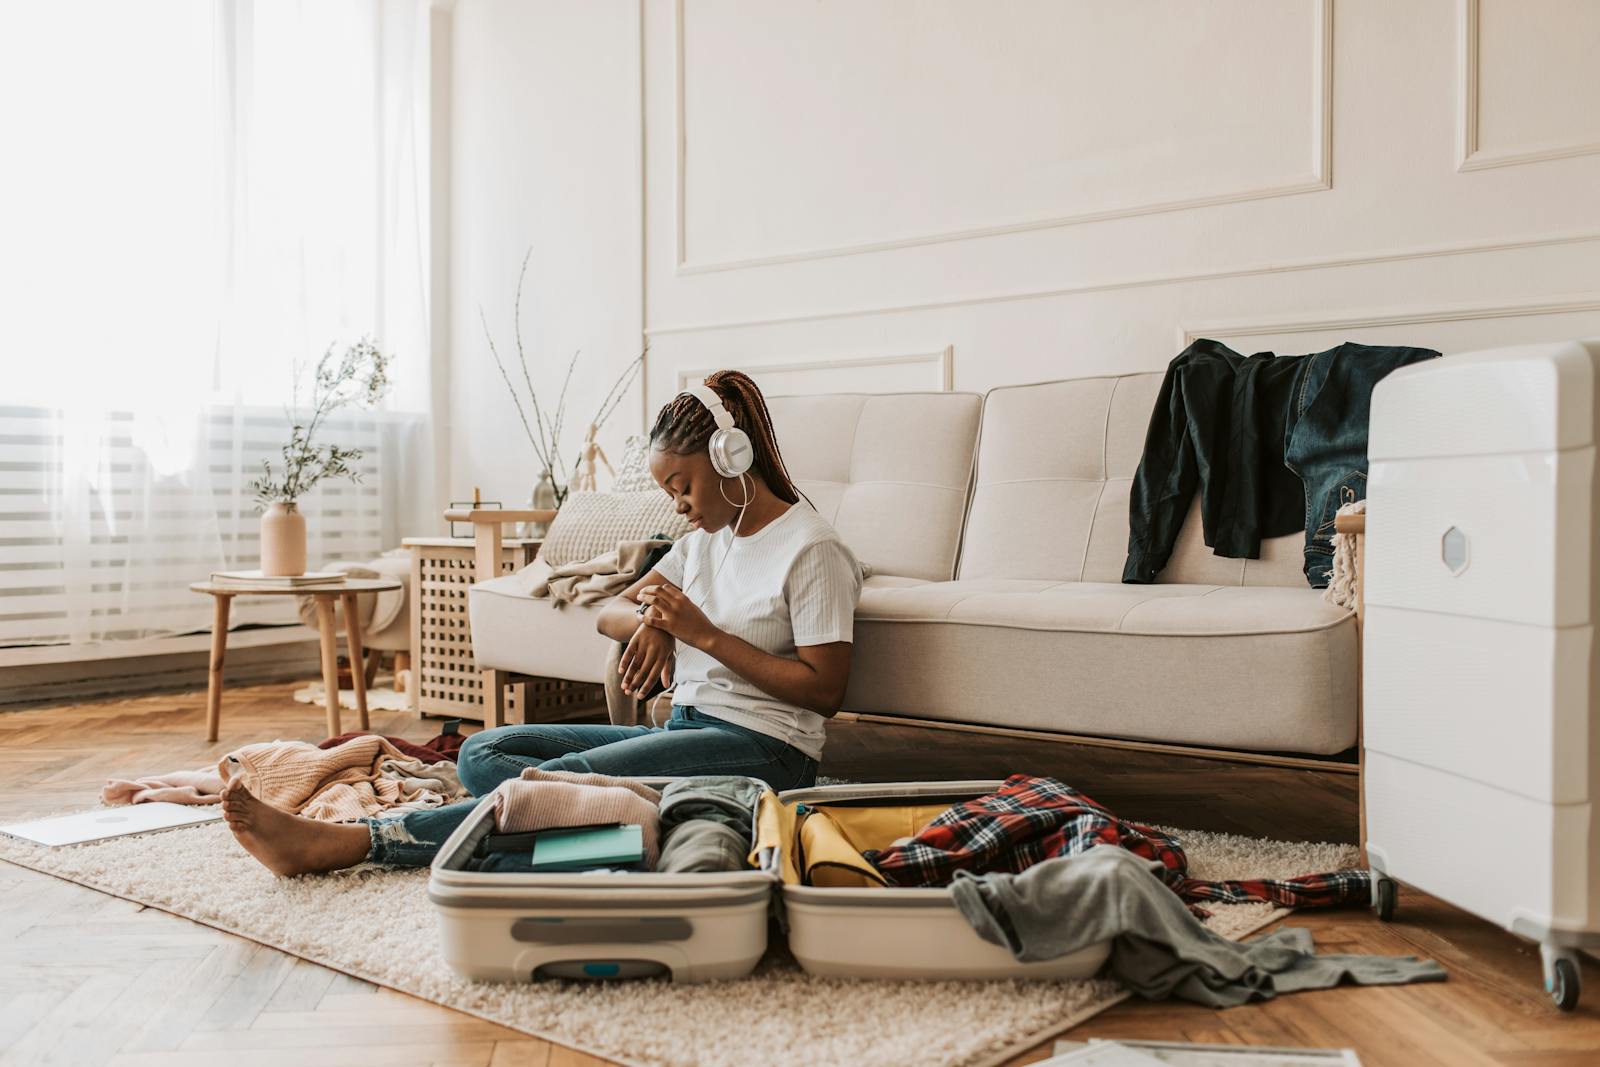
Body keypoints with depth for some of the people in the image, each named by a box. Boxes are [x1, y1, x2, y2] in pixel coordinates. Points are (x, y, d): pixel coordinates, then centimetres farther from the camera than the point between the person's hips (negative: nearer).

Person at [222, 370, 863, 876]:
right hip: (688, 731, 9)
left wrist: (702, 632, -14)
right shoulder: (705, 537, 19)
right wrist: (651, 621, -6)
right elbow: (609, 612, 18)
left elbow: (825, 691, -13)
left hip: (762, 748, -9)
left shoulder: (809, 548, -6)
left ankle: (344, 843, -30)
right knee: (485, 753, -6)